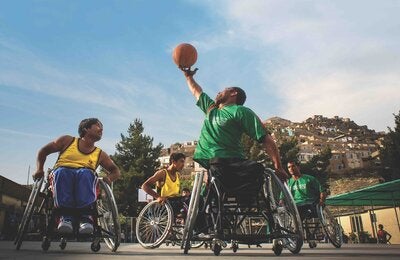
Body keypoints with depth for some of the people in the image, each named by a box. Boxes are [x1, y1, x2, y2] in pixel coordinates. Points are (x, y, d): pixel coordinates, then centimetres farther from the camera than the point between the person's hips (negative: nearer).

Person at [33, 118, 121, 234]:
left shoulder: (100, 154, 16)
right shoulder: (68, 141, 13)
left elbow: (116, 171, 18)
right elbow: (43, 151, 19)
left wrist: (109, 178, -4)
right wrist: (39, 169, 3)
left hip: (85, 181, 0)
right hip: (60, 177, 0)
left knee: (86, 173, -34)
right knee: (61, 171, -35)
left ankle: (85, 217, -43)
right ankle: (65, 217, -40)